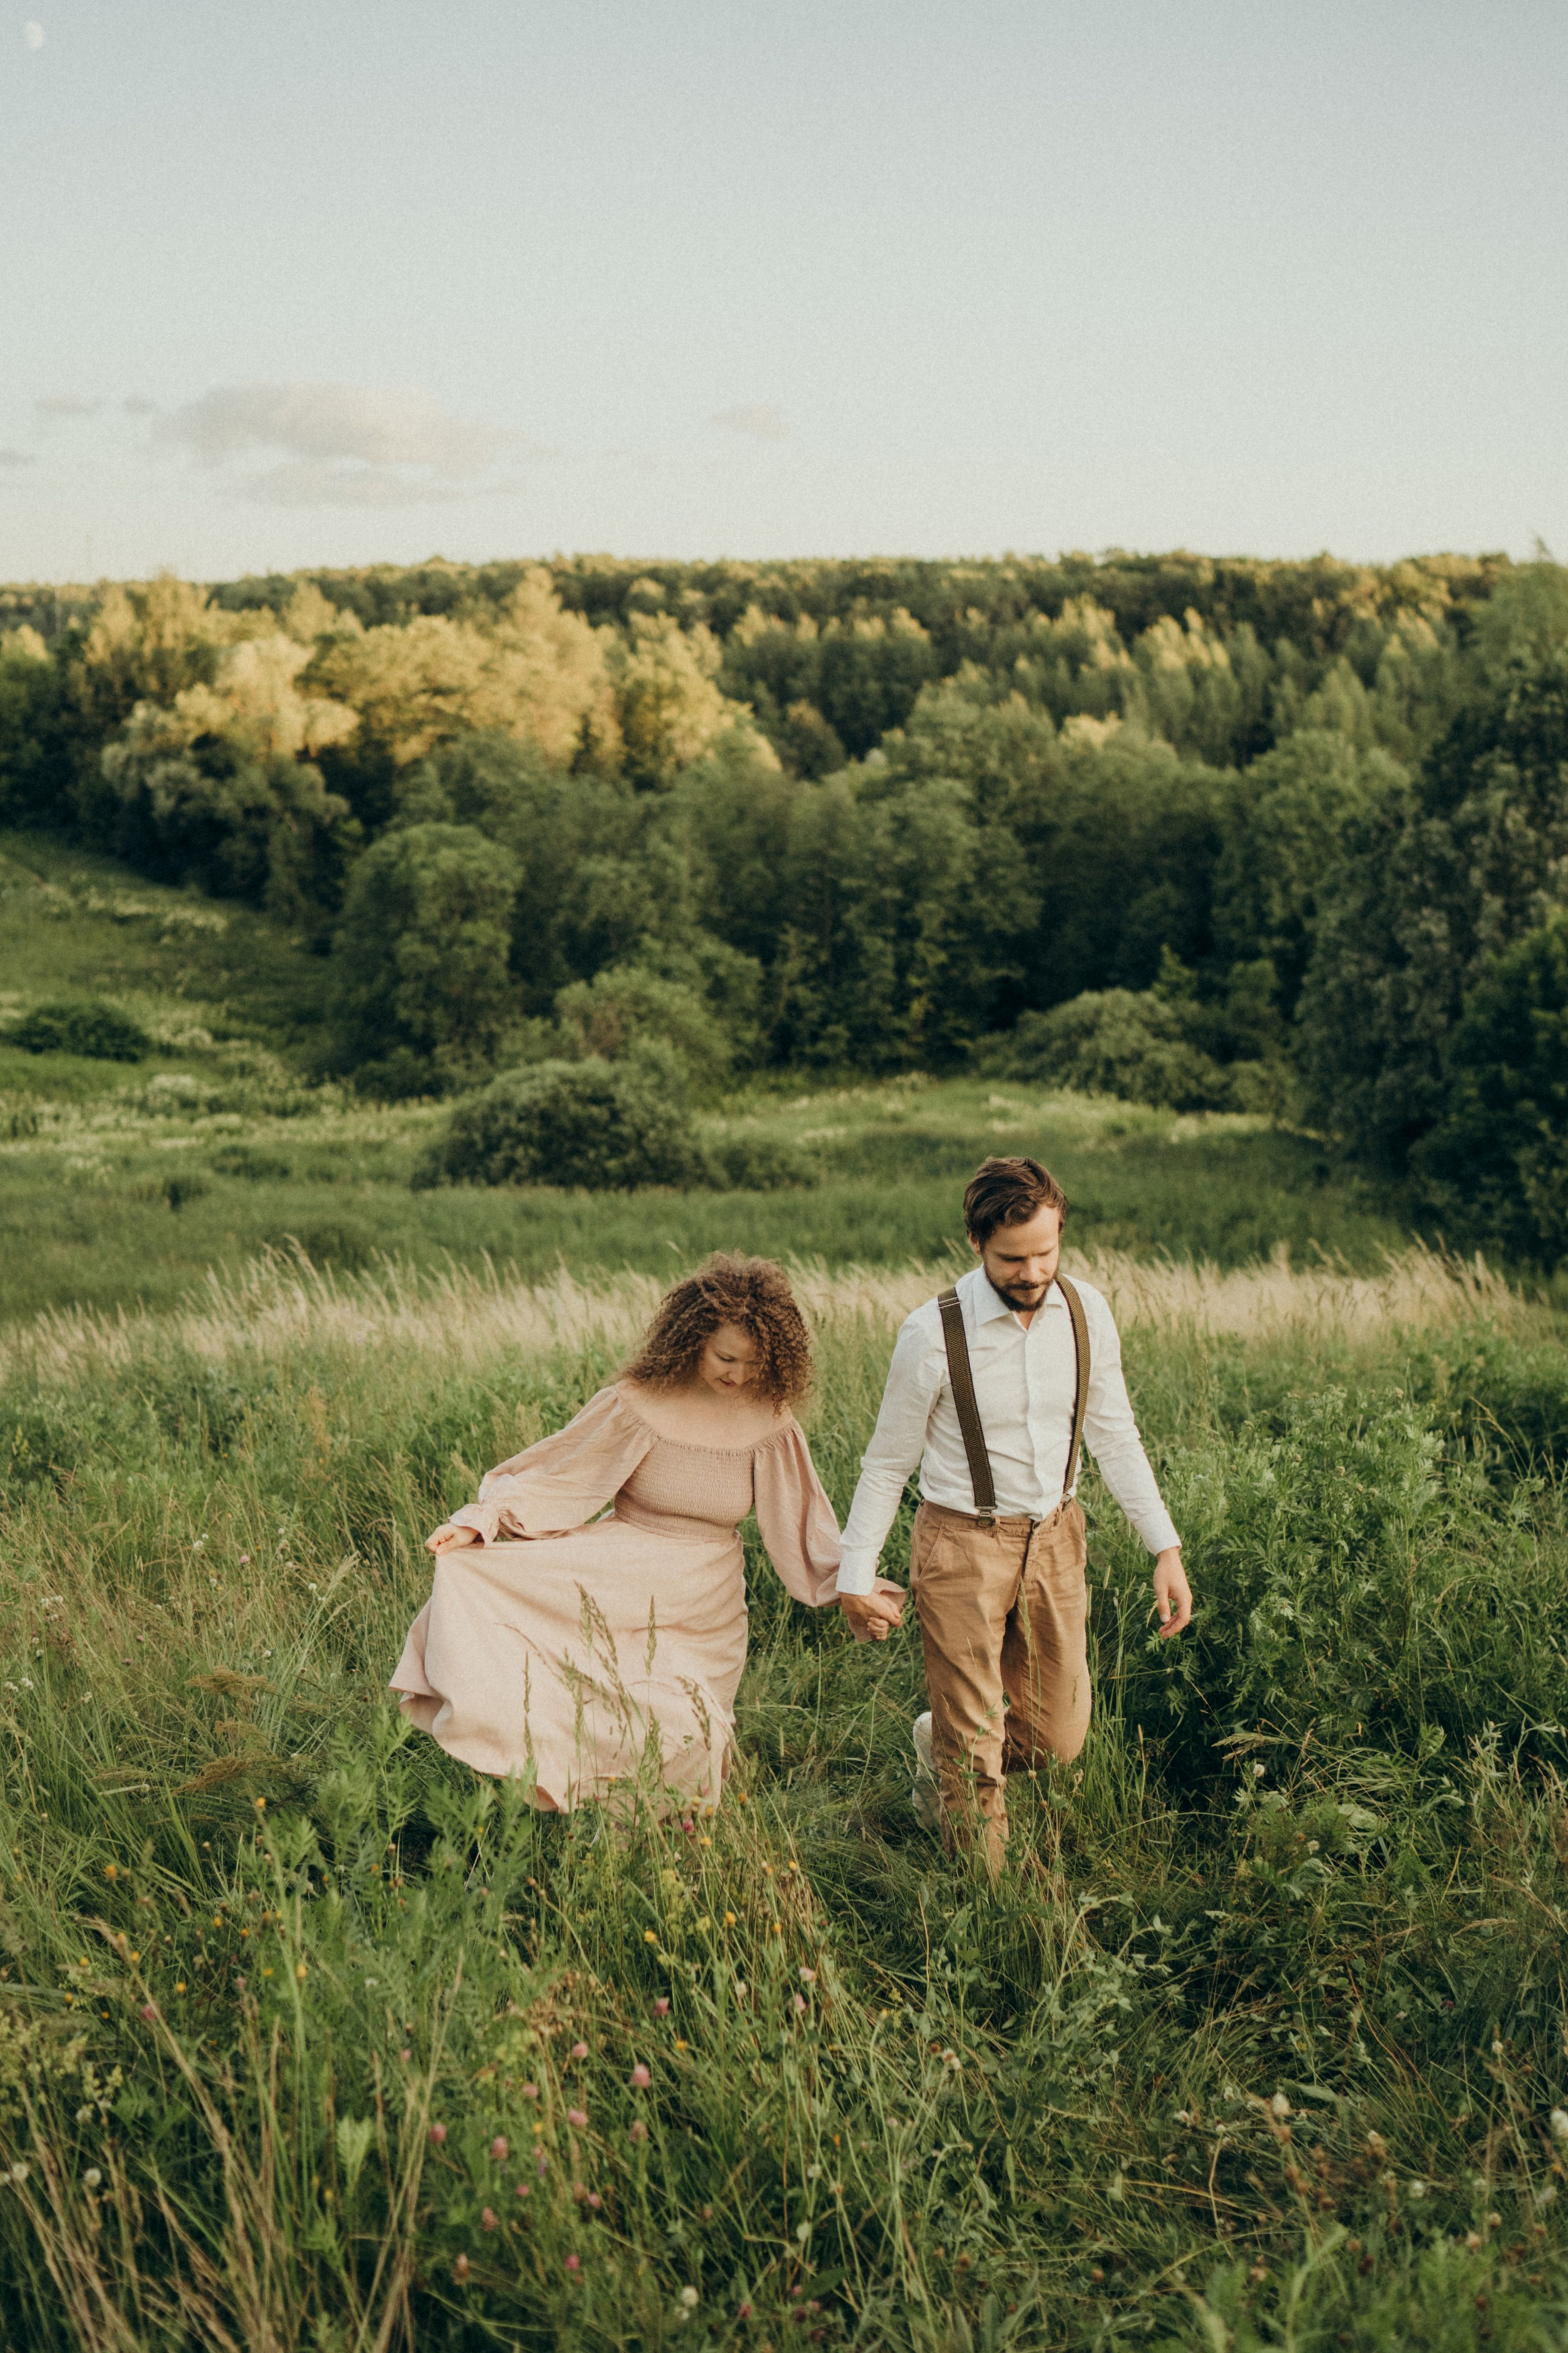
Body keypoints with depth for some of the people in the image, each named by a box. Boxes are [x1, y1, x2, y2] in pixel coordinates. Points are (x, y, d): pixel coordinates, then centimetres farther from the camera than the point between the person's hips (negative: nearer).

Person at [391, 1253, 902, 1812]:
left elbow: (803, 1526, 2)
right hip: (620, 1593, -1)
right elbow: (553, 1477, -6)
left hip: (703, 1621, 1)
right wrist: (478, 1524, -16)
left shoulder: (769, 1422, -4)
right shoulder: (637, 1404, -11)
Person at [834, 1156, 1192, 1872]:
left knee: (1058, 1737, 12)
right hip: (963, 1547, -4)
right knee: (974, 1747, 1)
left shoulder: (1086, 1312, -4)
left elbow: (1115, 1438, 6)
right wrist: (855, 1576, -5)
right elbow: (887, 1464, -5)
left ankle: (937, 1747, 41)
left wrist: (1166, 1550, 2)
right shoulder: (935, 1333, -17)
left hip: (1055, 1540, 5)